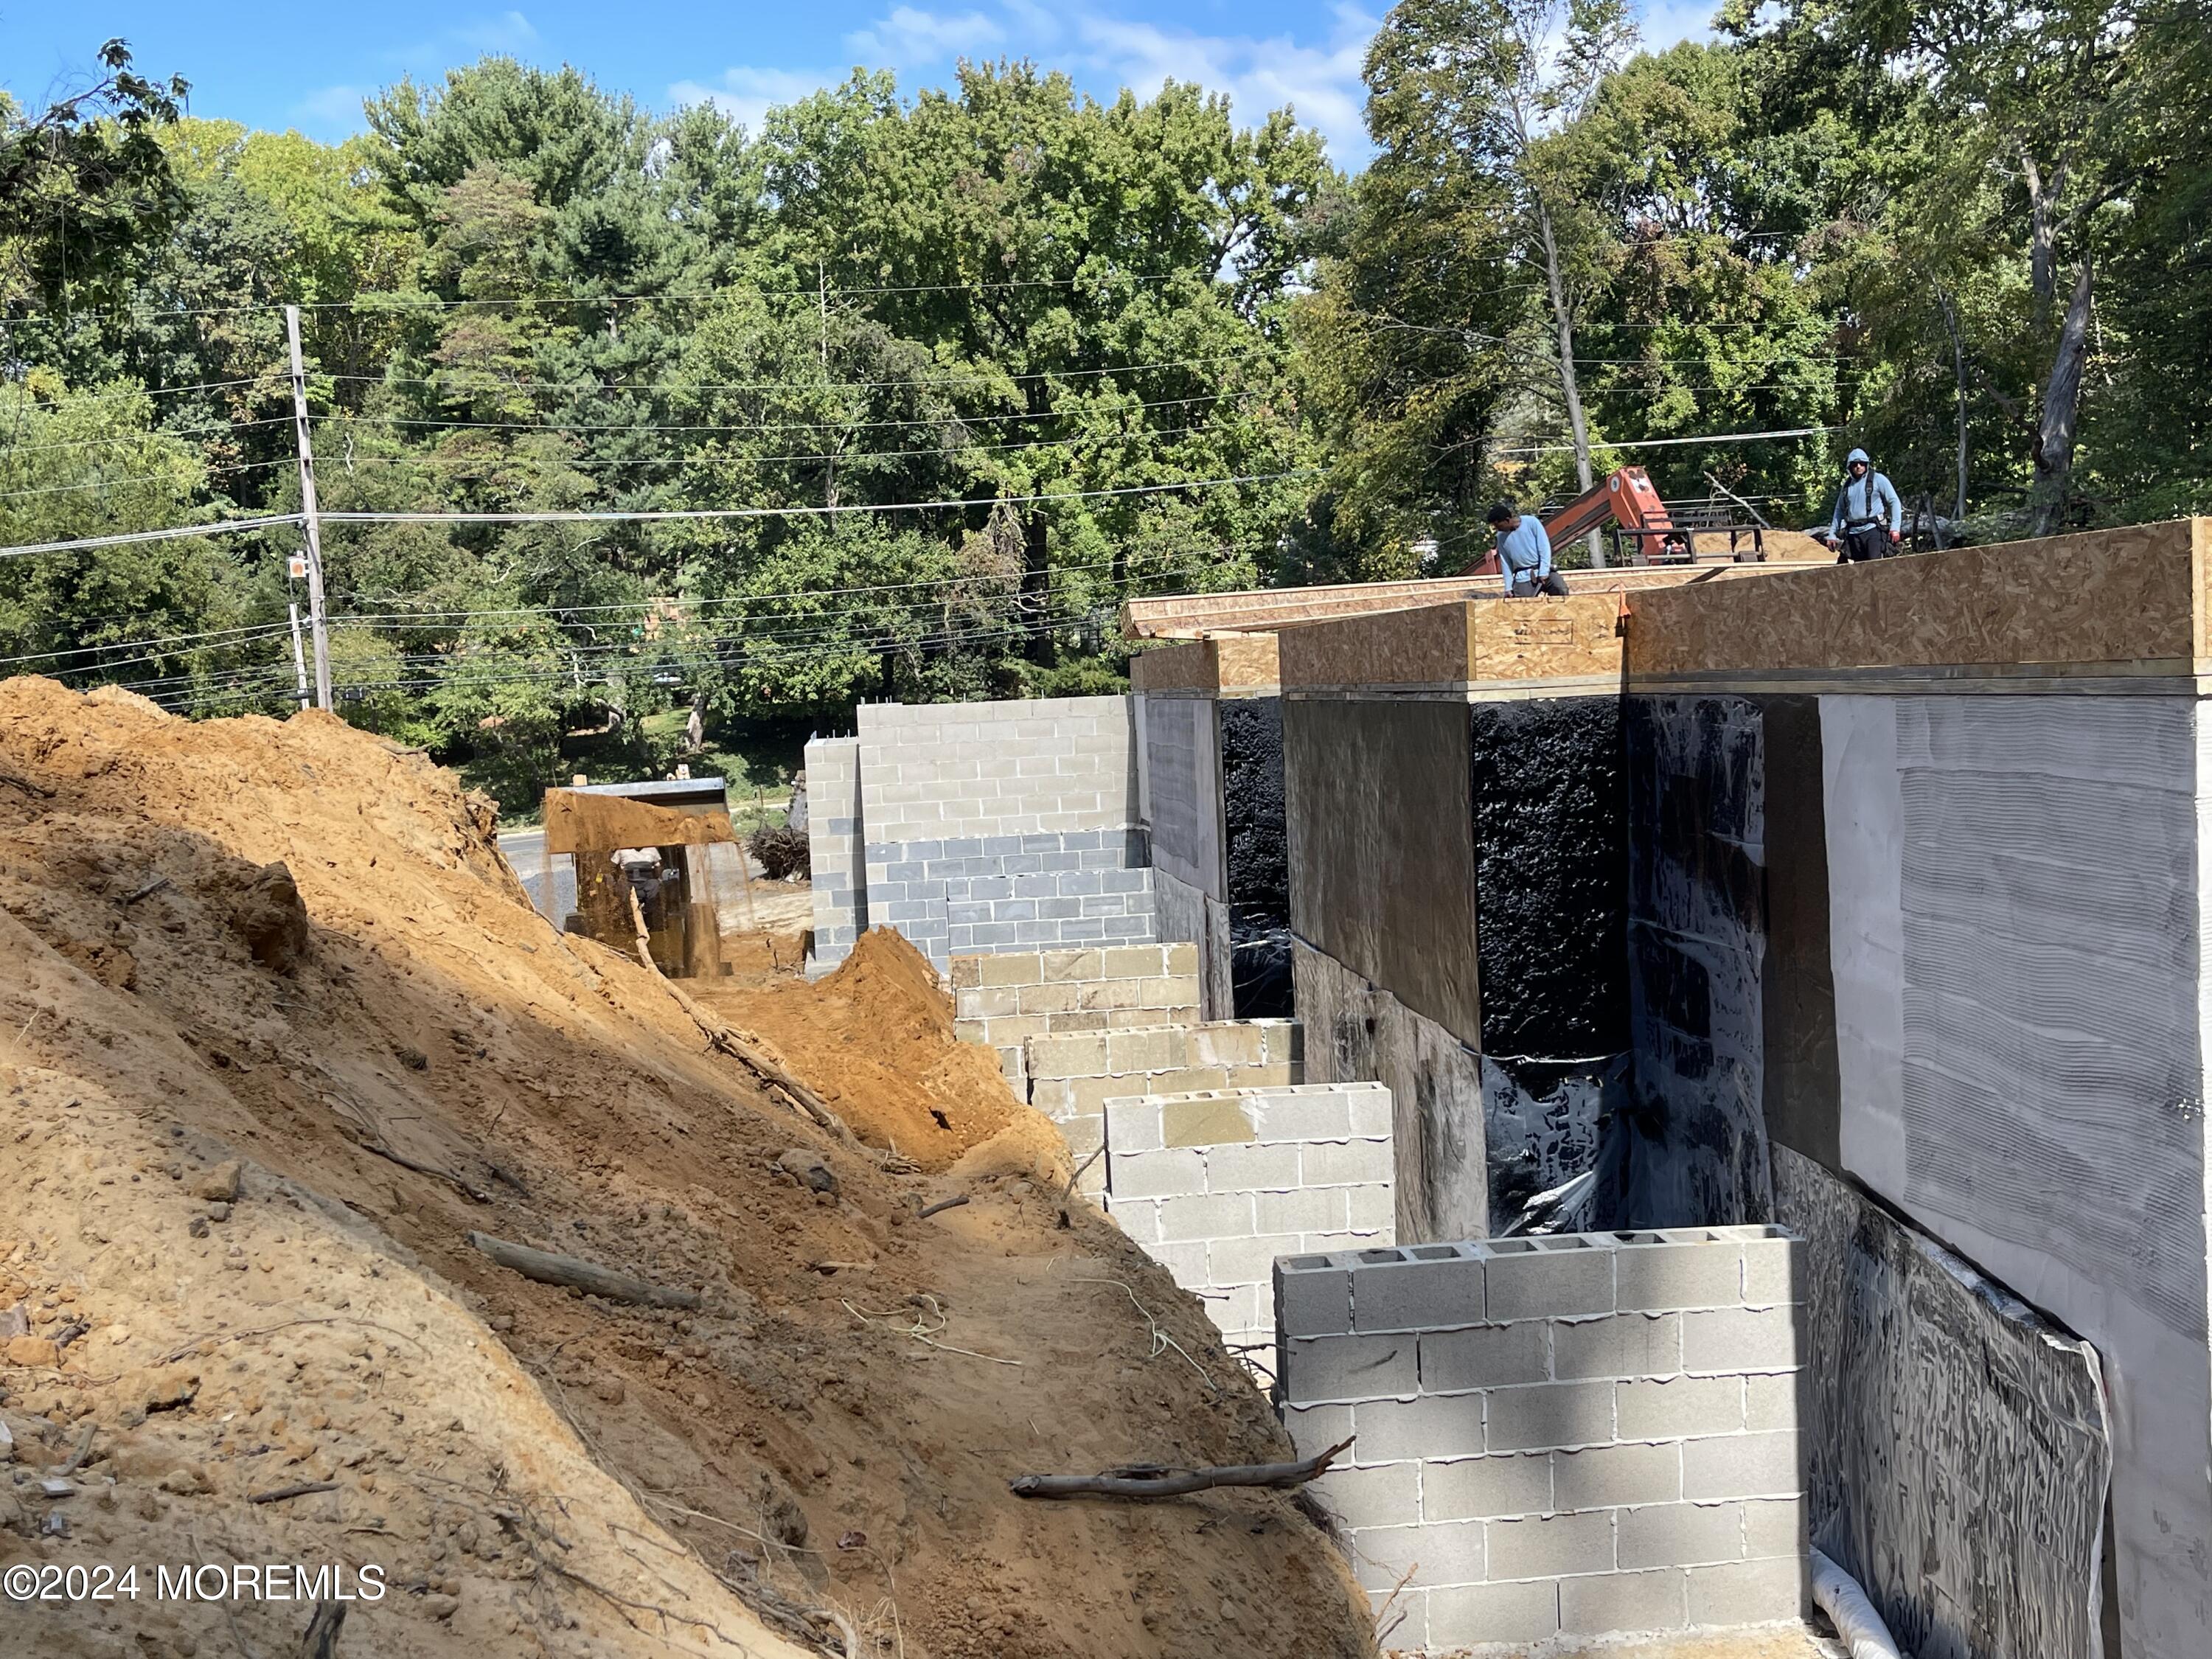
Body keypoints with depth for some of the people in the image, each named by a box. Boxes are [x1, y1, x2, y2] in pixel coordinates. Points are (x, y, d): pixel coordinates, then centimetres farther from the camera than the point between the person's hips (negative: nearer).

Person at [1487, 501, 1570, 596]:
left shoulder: (1531, 522, -7)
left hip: (1543, 571, -2)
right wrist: (1509, 587, 4)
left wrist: (1543, 572, -13)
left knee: (1561, 590, -24)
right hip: (1523, 578, 2)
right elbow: (1505, 563, 9)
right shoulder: (1502, 536, 3)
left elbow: (1544, 547, -7)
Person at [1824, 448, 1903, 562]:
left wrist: (1895, 527, -10)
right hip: (1853, 533, 5)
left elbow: (1894, 502, 1)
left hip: (1873, 530, -5)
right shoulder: (1847, 485, 18)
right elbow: (1839, 510, 24)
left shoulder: (1878, 479, 3)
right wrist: (1832, 534, 17)